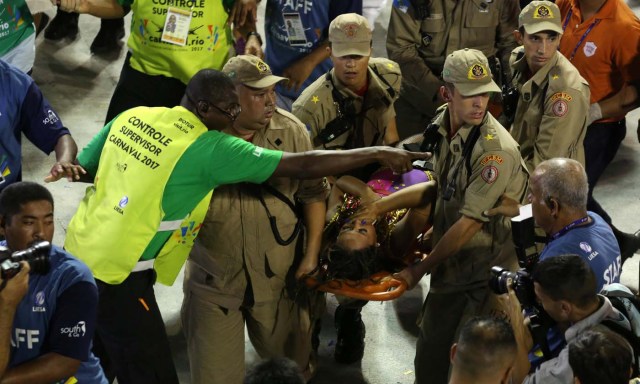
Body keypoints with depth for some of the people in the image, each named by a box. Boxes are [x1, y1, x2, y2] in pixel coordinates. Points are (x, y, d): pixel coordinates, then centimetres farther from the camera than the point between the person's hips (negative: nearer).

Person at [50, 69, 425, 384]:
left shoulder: (132, 116, 3)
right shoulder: (209, 149, -16)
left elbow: (81, 169, 14)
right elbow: (303, 165, -16)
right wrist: (379, 154, -11)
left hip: (78, 255, 8)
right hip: (117, 276, -8)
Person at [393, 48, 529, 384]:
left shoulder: (496, 149, -25)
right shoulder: (442, 125, -2)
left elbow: (469, 224, -22)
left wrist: (419, 270, -13)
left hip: (487, 272, -7)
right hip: (450, 264, 7)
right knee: (429, 355, 15)